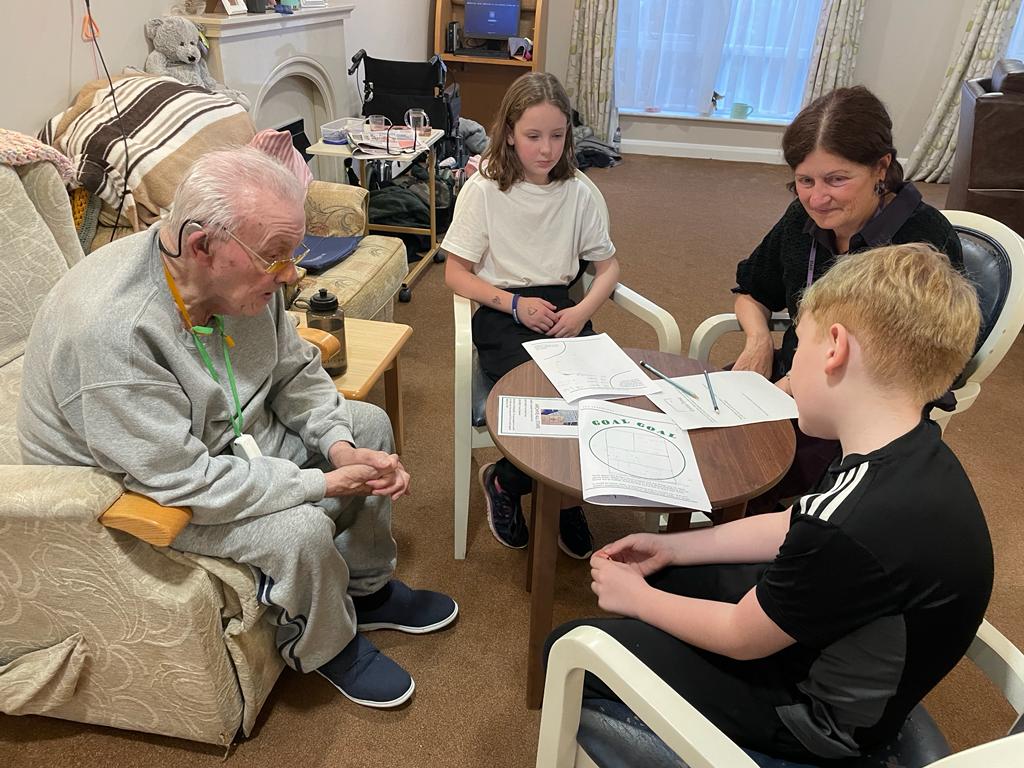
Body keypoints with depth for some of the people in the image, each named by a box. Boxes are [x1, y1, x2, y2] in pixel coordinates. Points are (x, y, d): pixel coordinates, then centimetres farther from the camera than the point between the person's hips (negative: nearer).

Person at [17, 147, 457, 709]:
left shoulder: (242, 273, -14)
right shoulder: (111, 330, -37)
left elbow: (296, 370, 0)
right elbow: (183, 478, -34)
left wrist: (339, 446, -16)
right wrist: (324, 482, -29)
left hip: (234, 430, 8)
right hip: (139, 485, -8)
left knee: (369, 425, 5)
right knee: (300, 529, -27)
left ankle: (367, 589, 21)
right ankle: (325, 648, 7)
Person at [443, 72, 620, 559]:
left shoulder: (576, 193, 6)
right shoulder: (484, 190, -2)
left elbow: (607, 266, 12)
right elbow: (456, 274, -1)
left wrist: (582, 311, -9)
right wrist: (515, 303, -15)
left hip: (560, 309, 4)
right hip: (501, 315, -3)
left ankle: (506, 481, 0)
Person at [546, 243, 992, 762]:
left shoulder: (854, 528, -40)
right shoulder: (911, 449, -10)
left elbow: (739, 637, -23)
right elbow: (790, 531, 5)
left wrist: (637, 598, -6)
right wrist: (672, 547, 6)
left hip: (816, 712, -8)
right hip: (819, 637, 8)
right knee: (656, 569, 19)